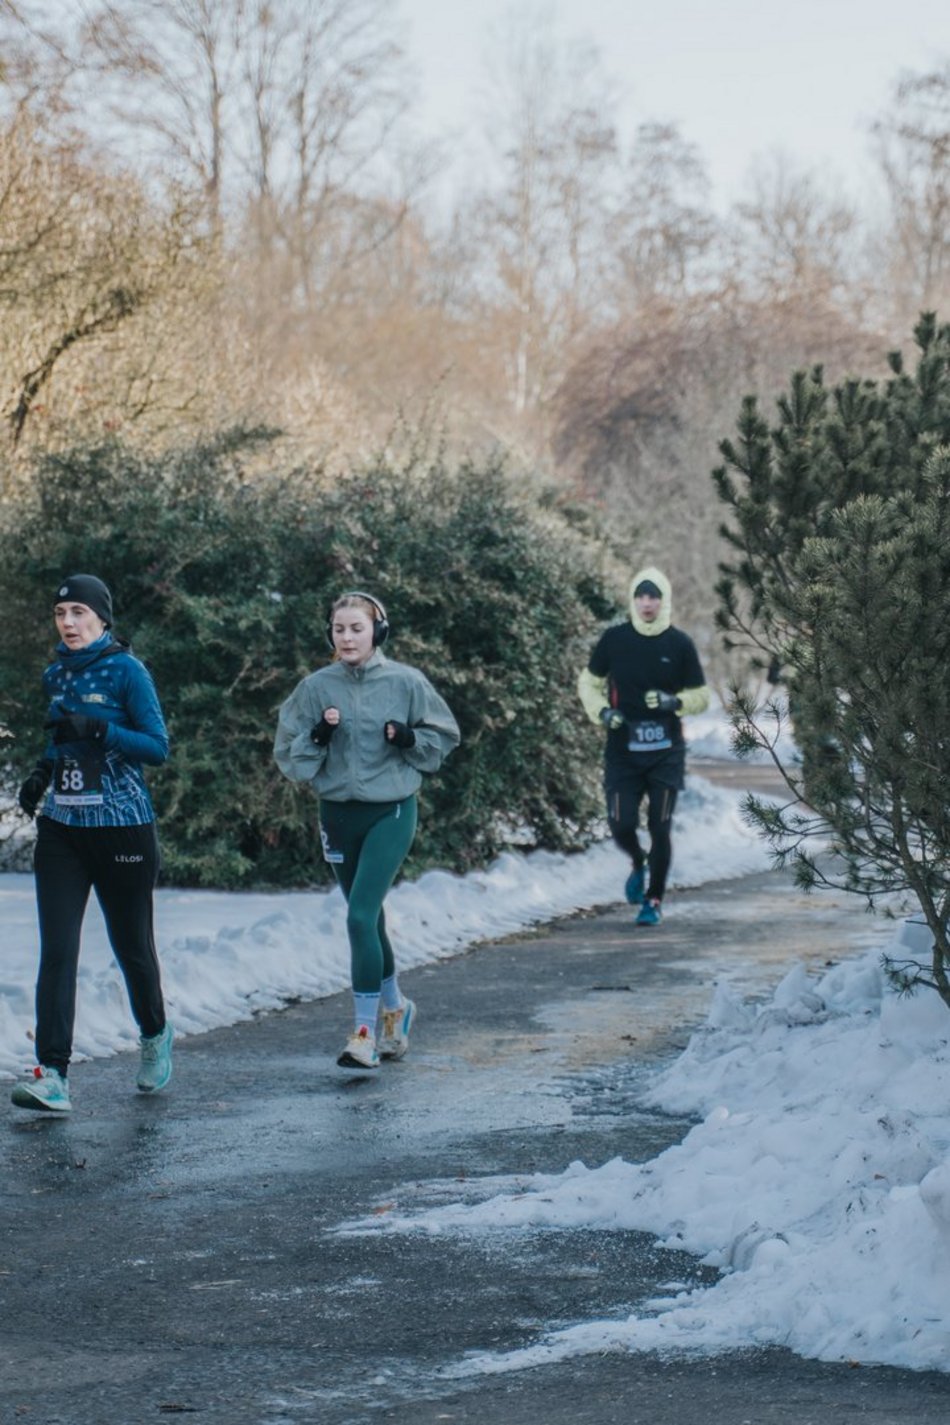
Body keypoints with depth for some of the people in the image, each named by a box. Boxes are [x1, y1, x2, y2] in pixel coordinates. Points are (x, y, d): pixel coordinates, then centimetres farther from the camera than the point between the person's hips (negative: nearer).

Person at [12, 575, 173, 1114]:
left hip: (123, 832, -4)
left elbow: (158, 747, -13)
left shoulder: (126, 671, -8)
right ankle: (53, 1075, -14)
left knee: (132, 945, 9)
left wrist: (96, 729, -24)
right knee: (57, 951, -8)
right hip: (61, 831, 4)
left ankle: (155, 1037, 37)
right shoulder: (57, 675, 10)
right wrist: (42, 772, 6)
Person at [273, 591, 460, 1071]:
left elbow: (444, 735, 7)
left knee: (361, 916, -16)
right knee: (368, 921, 14)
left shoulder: (405, 682, -5)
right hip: (338, 812, 4)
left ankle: (366, 1032, -12)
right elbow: (288, 754, 3)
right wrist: (317, 736, -15)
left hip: (391, 812, -4)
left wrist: (410, 738, -12)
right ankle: (394, 1006, 37)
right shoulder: (315, 688, 0)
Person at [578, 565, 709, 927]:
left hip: (666, 751, -1)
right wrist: (602, 711, -6)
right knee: (621, 825, -5)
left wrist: (674, 701, -15)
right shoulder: (614, 639, 1)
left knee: (660, 827, -4)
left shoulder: (680, 644, -1)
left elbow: (701, 697, 5)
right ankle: (638, 864, 29)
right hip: (622, 750, 1)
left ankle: (654, 900, 12)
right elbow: (588, 682, 13)